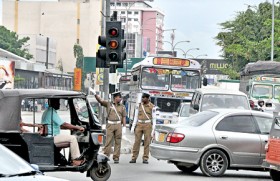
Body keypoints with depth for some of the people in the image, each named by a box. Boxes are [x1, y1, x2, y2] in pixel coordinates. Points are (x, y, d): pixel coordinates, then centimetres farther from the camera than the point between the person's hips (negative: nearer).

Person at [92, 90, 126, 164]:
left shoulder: (122, 107, 10)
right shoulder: (108, 104, 7)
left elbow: (123, 117, 8)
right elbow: (100, 101, -3)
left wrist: (124, 127, -1)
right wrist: (95, 94, -19)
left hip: (118, 125, 1)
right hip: (110, 125, -1)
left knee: (118, 142, 0)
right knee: (108, 141, -5)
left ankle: (116, 158, 4)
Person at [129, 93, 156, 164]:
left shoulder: (152, 107, -2)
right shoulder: (139, 105, 9)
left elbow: (154, 119, 0)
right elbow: (136, 116, 13)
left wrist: (153, 129, -6)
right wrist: (133, 126, 7)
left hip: (148, 125, -3)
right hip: (139, 124, 3)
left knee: (147, 142, -2)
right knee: (137, 141, -1)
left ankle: (145, 159, 3)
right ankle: (134, 158, 2)